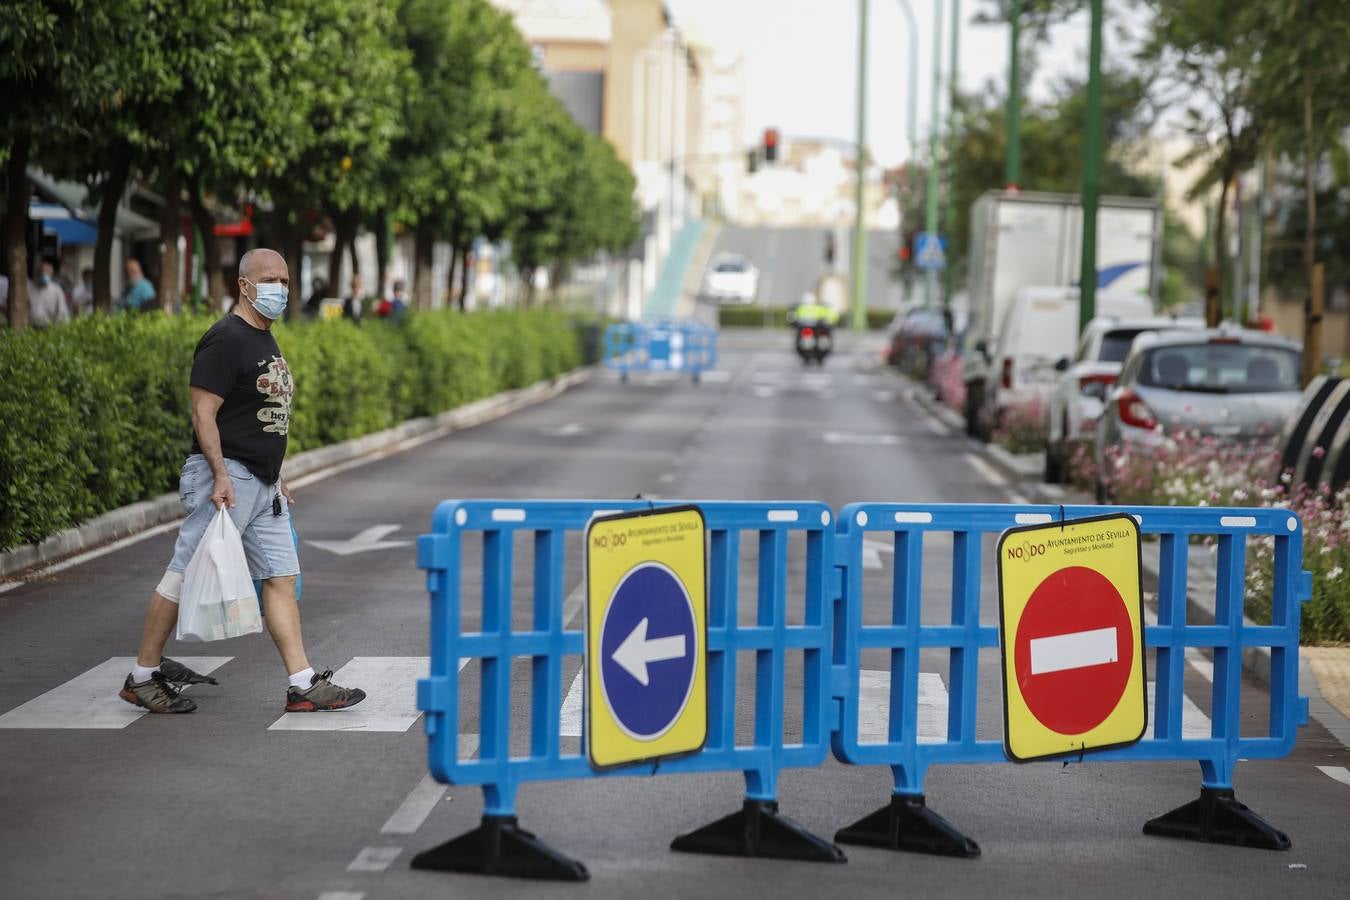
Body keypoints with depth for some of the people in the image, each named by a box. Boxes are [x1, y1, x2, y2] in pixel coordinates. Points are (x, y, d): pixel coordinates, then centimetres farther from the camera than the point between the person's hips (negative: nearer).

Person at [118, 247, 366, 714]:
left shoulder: (266, 340, 17)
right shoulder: (225, 339, -12)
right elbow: (204, 414, -17)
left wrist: (275, 478, 23)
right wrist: (221, 476, -23)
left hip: (261, 483, 9)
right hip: (225, 477, -9)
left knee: (281, 578, 5)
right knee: (185, 576, -2)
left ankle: (303, 685, 4)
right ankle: (142, 676, 8)